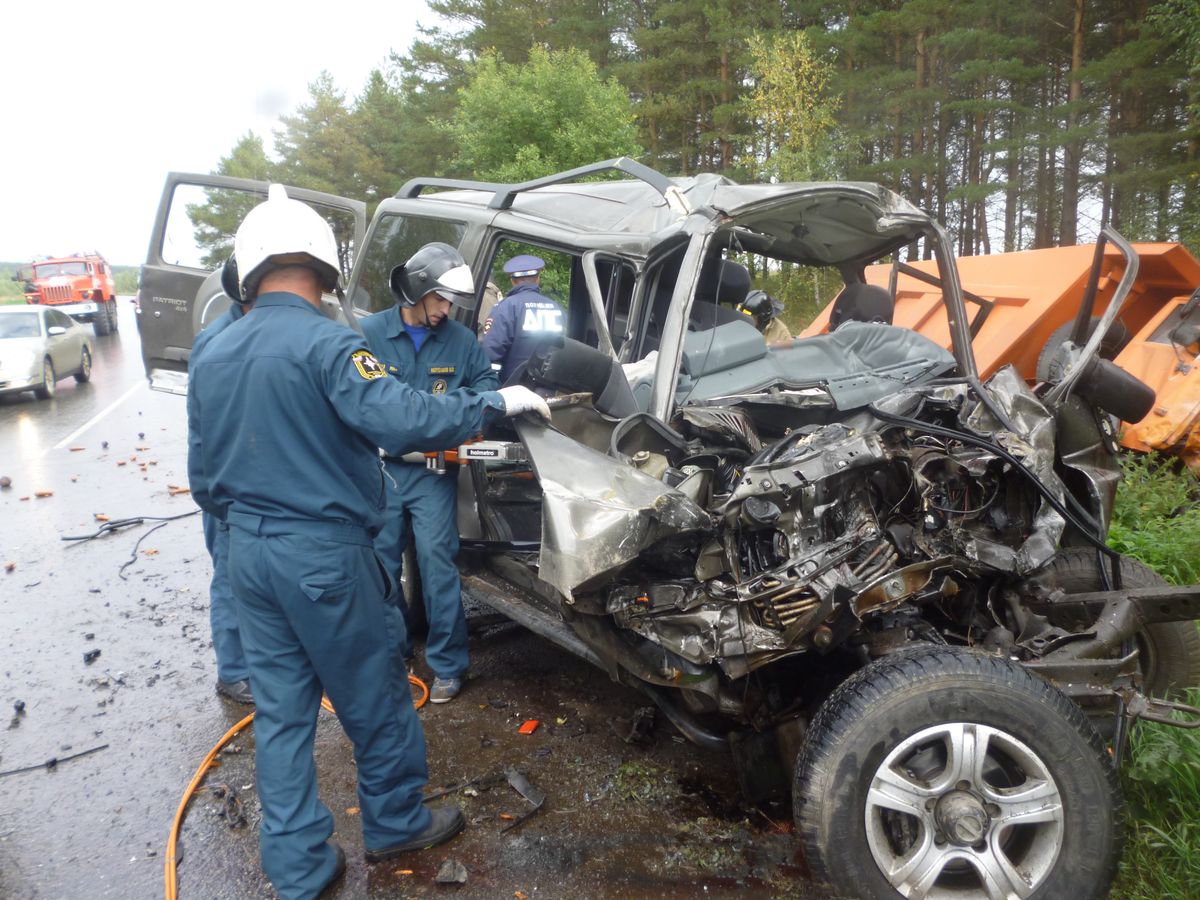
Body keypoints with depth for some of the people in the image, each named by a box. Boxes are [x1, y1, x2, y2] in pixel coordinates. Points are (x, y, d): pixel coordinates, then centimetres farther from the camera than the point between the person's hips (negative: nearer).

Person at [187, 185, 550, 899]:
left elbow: (204, 479, 13)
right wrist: (497, 403, -17)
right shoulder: (325, 342, -16)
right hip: (323, 556, -7)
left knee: (281, 711, 15)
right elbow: (402, 418, -29)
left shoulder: (213, 357, 8)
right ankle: (397, 823, 33)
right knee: (372, 703, 13)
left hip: (250, 555, 7)